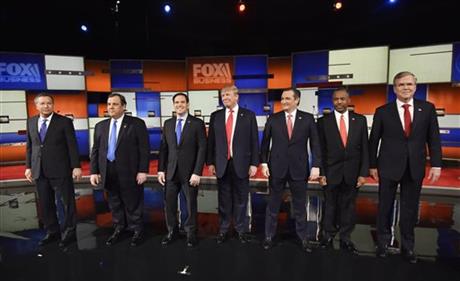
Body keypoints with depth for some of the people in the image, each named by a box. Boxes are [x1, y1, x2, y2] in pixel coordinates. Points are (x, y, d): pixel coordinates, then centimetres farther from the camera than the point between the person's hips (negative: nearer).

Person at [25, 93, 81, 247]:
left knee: (67, 202, 3)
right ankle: (52, 232, 28)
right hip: (39, 171, 5)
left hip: (60, 170, -5)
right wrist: (28, 166, 9)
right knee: (45, 204, 12)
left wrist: (76, 166, -11)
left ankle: (69, 233, 18)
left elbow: (72, 146, -7)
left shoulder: (64, 121, -5)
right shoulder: (31, 122, 10)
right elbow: (29, 146, 13)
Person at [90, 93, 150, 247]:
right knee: (114, 204, 17)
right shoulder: (100, 126, 9)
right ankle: (118, 229, 35)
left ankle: (137, 231, 25)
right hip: (108, 172, 5)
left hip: (130, 172, -4)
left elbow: (144, 149, -9)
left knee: (133, 204, 7)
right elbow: (95, 150, 10)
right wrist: (94, 171, 4)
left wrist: (143, 171, -14)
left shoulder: (137, 123, -6)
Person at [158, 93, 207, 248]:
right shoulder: (168, 123, 8)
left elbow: (202, 149, -9)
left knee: (191, 204, 9)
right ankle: (172, 232, 30)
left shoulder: (197, 123, -5)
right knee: (169, 204, 9)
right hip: (171, 171, 4)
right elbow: (163, 148, 9)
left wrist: (197, 172, -15)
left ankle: (191, 233, 29)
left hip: (190, 172, -3)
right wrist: (161, 170, 2)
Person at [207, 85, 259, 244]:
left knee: (241, 199, 10)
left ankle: (241, 229, 27)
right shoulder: (215, 116, 6)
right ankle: (223, 230, 27)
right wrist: (210, 162, 3)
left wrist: (254, 163, -5)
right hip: (222, 164, 2)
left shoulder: (248, 115, 0)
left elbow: (254, 141, -1)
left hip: (241, 164, -1)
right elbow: (211, 141, 7)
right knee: (224, 200, 11)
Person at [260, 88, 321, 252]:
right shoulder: (273, 119, 1)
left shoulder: (308, 119, 0)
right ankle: (269, 236, 27)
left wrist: (316, 166, -7)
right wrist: (263, 162, -4)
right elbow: (265, 142, 3)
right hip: (276, 168, 0)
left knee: (300, 206, 13)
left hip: (299, 169, 0)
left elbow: (315, 144, 0)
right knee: (273, 205, 11)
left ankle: (303, 237, 31)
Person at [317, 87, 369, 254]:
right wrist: (321, 173, -6)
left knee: (348, 206, 11)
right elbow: (320, 150, -2)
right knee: (330, 206, 10)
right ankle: (328, 237, 26)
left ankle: (345, 239, 26)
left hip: (352, 173, 1)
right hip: (331, 172, -1)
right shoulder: (323, 121, -1)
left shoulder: (360, 120, 3)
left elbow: (364, 148, 2)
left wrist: (363, 173, -3)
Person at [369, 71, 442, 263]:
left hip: (415, 167, 1)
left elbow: (434, 138, 3)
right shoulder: (383, 111, -2)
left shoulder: (428, 108, 3)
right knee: (385, 207, 10)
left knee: (410, 209, 11)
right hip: (389, 166, -1)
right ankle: (383, 242, 28)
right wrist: (372, 165, -1)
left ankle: (407, 246, 27)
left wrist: (436, 164, -4)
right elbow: (373, 140, 1)